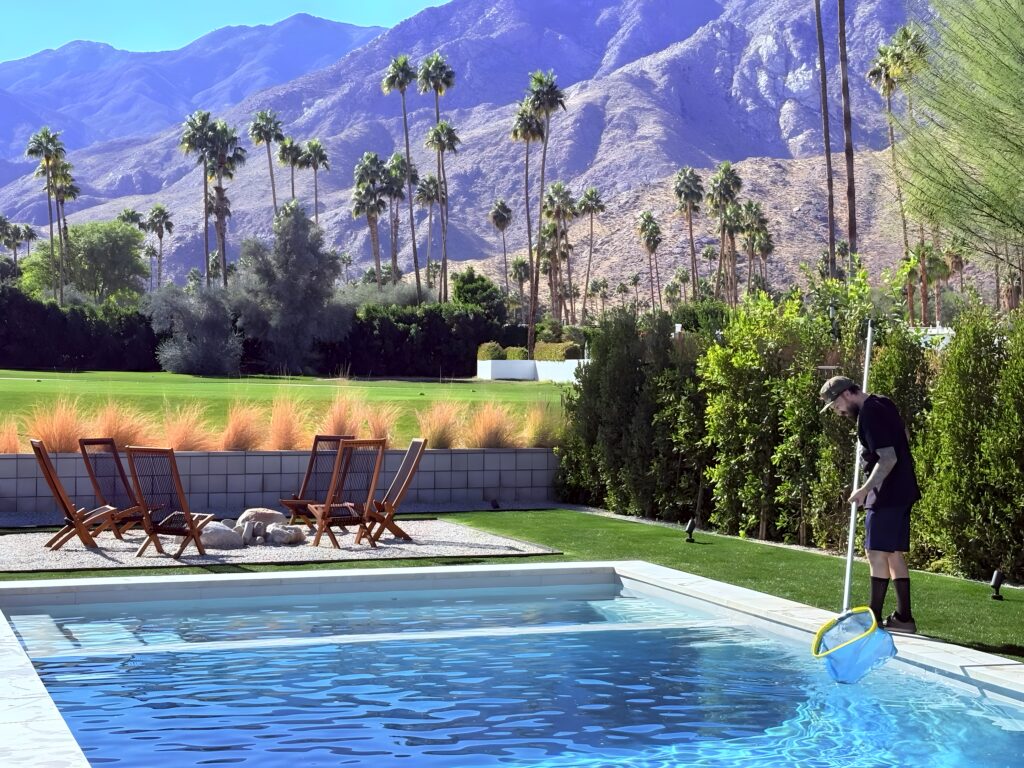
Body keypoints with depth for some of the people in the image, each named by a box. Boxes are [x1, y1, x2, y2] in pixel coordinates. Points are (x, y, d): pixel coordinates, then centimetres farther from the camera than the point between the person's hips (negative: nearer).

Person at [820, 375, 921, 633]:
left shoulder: (869, 414, -18)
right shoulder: (883, 404, 12)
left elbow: (888, 458, -23)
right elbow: (903, 437, 28)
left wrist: (865, 489, -22)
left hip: (887, 493, -10)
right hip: (902, 491, 10)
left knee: (877, 554, -7)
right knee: (894, 554, 12)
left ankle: (874, 618, -5)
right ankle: (903, 617, 14)